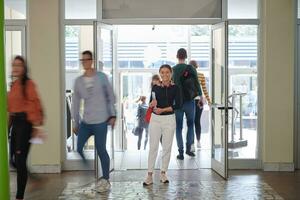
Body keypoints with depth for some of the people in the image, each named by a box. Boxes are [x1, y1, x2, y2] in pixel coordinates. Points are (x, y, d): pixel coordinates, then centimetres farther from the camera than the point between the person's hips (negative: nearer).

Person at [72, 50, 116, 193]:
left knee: (101, 150, -1)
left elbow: (111, 97, 2)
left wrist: (112, 115, -4)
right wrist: (75, 123, 12)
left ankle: (105, 180, 13)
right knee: (78, 149, 3)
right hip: (85, 122, 4)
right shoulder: (78, 81, 7)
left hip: (100, 121, -4)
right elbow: (76, 103, 12)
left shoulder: (102, 77, -2)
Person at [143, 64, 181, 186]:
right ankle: (149, 175, 2)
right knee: (153, 147, 1)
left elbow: (177, 105, -8)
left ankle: (163, 173, 19)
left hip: (169, 119, -1)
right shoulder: (155, 87, 3)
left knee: (167, 147, 6)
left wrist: (163, 109, -16)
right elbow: (151, 104, 4)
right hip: (155, 119, 1)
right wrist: (152, 105, -18)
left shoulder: (175, 88, -1)